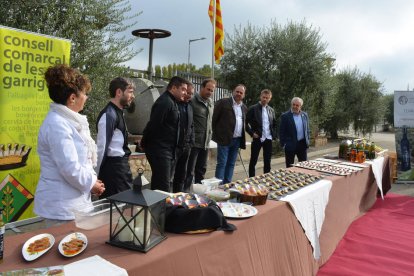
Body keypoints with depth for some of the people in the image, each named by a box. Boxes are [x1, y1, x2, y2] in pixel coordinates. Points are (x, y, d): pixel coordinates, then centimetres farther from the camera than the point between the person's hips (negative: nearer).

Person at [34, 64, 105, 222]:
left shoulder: (67, 121, 10)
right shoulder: (57, 124, -21)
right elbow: (70, 168, -24)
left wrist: (92, 179, 5)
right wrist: (91, 184, -9)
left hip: (73, 200, 9)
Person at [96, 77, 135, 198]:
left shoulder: (117, 112, 12)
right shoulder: (109, 114, -17)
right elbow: (102, 147, -18)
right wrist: (99, 176, -14)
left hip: (121, 165, 9)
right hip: (113, 167, -9)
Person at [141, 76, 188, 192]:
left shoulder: (172, 102, 17)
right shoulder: (164, 102, -16)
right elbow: (153, 125, -20)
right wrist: (144, 144, -10)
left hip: (168, 150, 10)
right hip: (160, 150, -10)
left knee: (167, 183, 16)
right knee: (163, 186, -8)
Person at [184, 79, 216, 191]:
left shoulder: (211, 103, 11)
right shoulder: (193, 101, -11)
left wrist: (209, 134, 14)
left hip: (205, 143, 7)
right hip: (194, 142, -7)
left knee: (201, 170, 15)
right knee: (189, 171, -1)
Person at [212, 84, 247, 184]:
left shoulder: (244, 108, 14)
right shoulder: (223, 102, -5)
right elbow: (214, 119, -6)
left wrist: (242, 139, 11)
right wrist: (216, 134, -7)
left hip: (237, 140, 6)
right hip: (224, 139, -6)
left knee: (231, 164, 10)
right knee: (222, 163, -5)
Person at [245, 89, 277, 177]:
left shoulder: (271, 110, 11)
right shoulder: (253, 108, -5)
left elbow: (274, 124, 20)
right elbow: (246, 123, -5)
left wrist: (273, 135, 7)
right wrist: (252, 133, -12)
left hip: (268, 139, 4)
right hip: (257, 138, -4)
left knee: (267, 161, 9)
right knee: (253, 161, 3)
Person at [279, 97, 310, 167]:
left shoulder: (304, 115, 8)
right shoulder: (285, 116, -6)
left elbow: (307, 129, 15)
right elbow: (281, 132, -6)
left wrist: (308, 141, 7)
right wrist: (283, 144, -11)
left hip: (302, 144, 4)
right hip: (290, 145, -4)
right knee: (289, 167, 6)